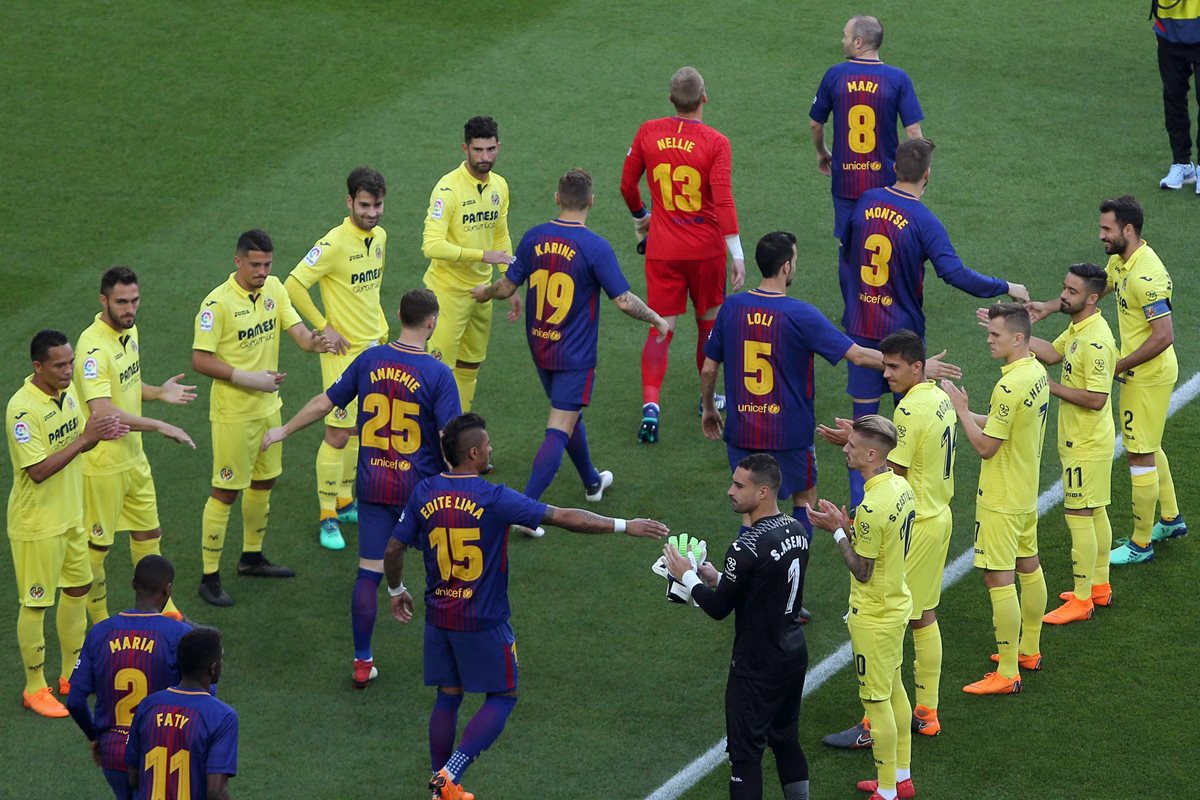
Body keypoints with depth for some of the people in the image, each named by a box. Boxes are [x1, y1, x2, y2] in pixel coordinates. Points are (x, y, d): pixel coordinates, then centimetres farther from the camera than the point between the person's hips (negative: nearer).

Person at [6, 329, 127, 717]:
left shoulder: (67, 391, 0)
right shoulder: (23, 408, -26)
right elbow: (39, 470, -28)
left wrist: (101, 434, -10)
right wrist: (85, 438, -31)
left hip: (71, 516, 8)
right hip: (36, 524, -8)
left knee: (78, 590, 18)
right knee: (35, 604, 4)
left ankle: (72, 675, 35)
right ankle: (35, 689, 17)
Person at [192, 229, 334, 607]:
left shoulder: (274, 288, 1)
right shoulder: (218, 303, -20)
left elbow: (295, 327, -3)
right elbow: (200, 360, -20)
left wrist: (312, 341, -27)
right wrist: (247, 378, -25)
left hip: (268, 406, 7)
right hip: (233, 413, -7)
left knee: (264, 481, 20)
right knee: (225, 491, -3)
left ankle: (251, 557, 38)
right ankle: (209, 578, 5)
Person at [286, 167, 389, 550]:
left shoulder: (380, 237, 5)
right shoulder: (334, 244, -20)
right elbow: (293, 285, -20)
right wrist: (323, 327, -17)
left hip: (374, 347, 8)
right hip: (345, 351, -7)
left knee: (356, 429, 16)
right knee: (338, 433, -5)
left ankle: (344, 503, 28)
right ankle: (327, 519, 2)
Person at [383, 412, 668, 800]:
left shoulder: (424, 493, -4)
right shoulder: (494, 499, -18)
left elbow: (393, 549, 4)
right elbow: (565, 518, -17)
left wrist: (396, 591, 24)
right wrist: (624, 526, -10)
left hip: (439, 618, 5)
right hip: (483, 622, -5)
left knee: (448, 698, 17)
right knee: (502, 698, 9)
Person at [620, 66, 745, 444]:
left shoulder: (648, 133, -3)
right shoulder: (715, 143, -12)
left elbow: (627, 184, 7)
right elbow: (723, 200, -17)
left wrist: (640, 217, 26)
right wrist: (737, 254, -14)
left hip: (662, 250, 1)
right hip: (706, 249, -1)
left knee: (661, 328, 2)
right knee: (709, 322, 18)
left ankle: (651, 403, -15)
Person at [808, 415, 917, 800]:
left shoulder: (873, 507, -30)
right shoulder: (901, 487, -2)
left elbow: (862, 571, -22)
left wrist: (838, 531, -14)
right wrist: (848, 525, 2)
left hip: (873, 617, -9)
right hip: (897, 604, 9)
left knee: (876, 700, 3)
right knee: (894, 689, 21)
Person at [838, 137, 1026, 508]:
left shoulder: (866, 203, -1)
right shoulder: (923, 222, -15)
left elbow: (845, 258, 11)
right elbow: (956, 274, -23)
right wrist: (1007, 289, -12)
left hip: (861, 328, 3)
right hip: (903, 331, -3)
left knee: (863, 416, 7)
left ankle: (858, 506, 7)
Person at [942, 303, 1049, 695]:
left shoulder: (1010, 387, -27)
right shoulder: (1038, 372, 3)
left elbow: (986, 446, -22)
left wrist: (961, 409, -12)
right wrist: (969, 414, 5)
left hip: (1001, 500, -10)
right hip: (1027, 493, 10)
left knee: (999, 578, -5)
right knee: (1029, 567, 21)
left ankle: (1007, 674, -2)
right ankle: (1029, 650, 36)